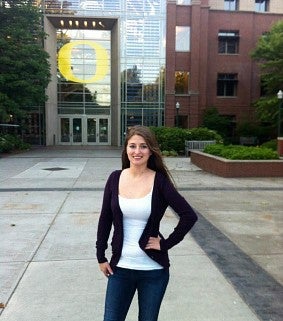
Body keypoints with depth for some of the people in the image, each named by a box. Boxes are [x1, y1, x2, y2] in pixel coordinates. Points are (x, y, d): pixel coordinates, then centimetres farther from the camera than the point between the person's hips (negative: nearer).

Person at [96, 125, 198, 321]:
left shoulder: (160, 181, -11)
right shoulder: (115, 178, -3)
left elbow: (189, 216, -13)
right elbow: (105, 220, 3)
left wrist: (166, 244, -11)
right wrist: (101, 257, 4)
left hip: (153, 270, -1)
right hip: (120, 267, 2)